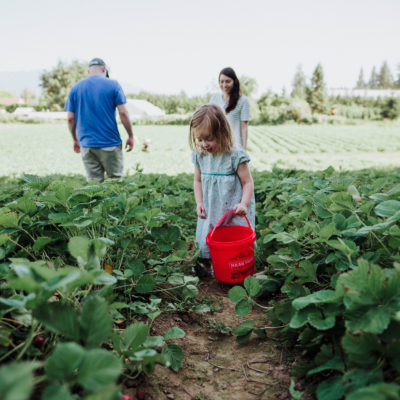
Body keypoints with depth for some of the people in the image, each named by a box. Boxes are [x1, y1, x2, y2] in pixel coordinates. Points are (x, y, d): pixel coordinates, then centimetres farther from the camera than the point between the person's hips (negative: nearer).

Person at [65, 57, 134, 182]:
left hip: (87, 145, 3)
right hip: (110, 143, -2)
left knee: (93, 183, 7)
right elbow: (123, 113, -6)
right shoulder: (113, 85, -2)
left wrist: (75, 140, 18)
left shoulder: (75, 88, 6)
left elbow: (70, 118, 6)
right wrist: (131, 136, 3)